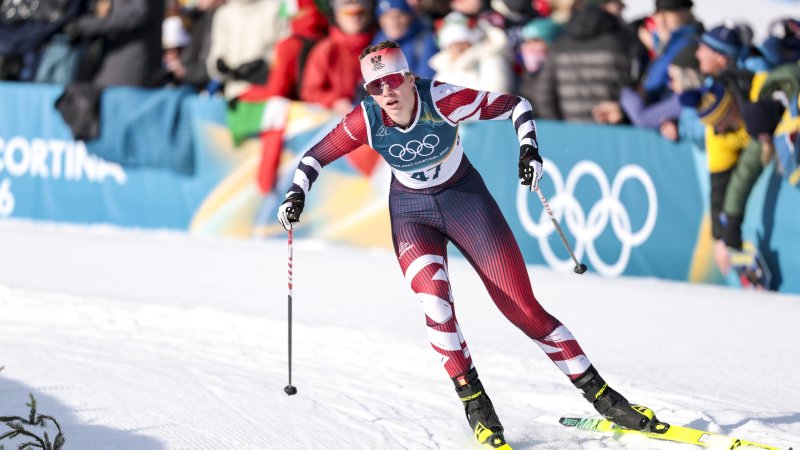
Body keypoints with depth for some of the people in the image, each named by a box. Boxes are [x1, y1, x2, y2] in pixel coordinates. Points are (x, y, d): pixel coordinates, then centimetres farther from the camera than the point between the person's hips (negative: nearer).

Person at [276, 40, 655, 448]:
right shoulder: (365, 120, -19)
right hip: (411, 212, 1)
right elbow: (315, 155, -4)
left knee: (523, 308, -6)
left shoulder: (442, 100, -24)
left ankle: (601, 395, 2)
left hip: (466, 198, -1)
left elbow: (517, 106, -12)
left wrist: (529, 150, -26)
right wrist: (296, 194, -20)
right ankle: (474, 403, -12)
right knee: (434, 299, -26)